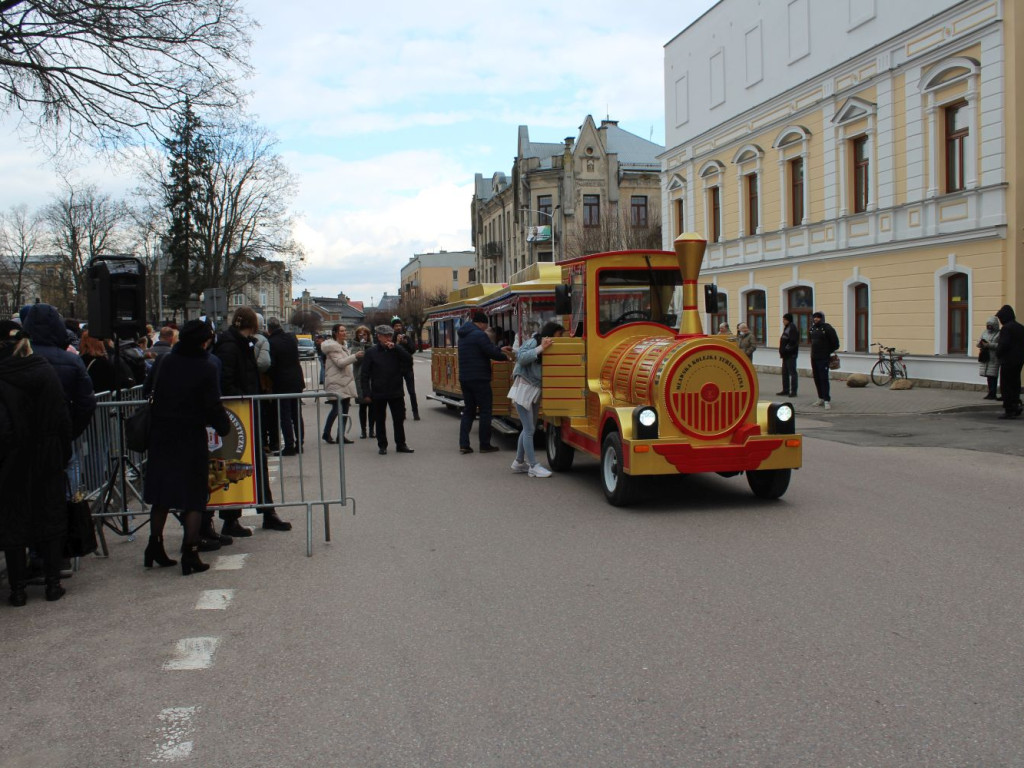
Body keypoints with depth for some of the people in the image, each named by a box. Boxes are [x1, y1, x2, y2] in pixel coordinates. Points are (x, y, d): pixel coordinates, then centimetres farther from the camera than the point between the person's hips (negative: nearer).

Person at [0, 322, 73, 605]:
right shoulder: (46, 370, -4)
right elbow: (64, 418, -2)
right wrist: (64, 456, 6)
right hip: (48, 460, 3)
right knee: (51, 516, 12)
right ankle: (52, 583, 15)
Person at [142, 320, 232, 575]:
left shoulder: (162, 362, 2)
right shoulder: (206, 368, -14)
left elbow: (147, 392, 9)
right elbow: (213, 406, -15)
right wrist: (224, 427, 2)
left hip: (161, 437, 5)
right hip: (192, 439, -5)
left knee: (161, 494, 16)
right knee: (194, 497, 4)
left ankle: (155, 548, 22)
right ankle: (190, 554, 3)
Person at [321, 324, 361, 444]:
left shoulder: (344, 345, 17)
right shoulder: (332, 347, -11)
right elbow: (340, 362, -23)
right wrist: (355, 356, -34)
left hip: (346, 381, 9)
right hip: (336, 382, -9)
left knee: (345, 410, 5)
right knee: (336, 409, -9)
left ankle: (341, 435, 9)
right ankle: (326, 433, 5)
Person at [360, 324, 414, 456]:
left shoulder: (397, 350, 4)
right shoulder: (371, 352, -3)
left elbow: (409, 360, -12)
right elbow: (364, 375, -3)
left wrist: (395, 347, -18)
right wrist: (366, 393, -9)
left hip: (396, 392, 2)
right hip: (378, 394, -2)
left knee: (399, 419, 6)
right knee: (380, 420, 7)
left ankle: (400, 444, 17)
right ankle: (382, 446, 18)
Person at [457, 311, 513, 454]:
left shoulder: (463, 335, 15)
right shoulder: (479, 335, -13)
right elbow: (491, 353, -14)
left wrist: (500, 349, 25)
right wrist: (505, 356, 5)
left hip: (465, 378, 8)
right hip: (479, 379, -8)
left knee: (468, 410, 12)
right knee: (485, 411, 1)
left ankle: (463, 444, 5)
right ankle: (485, 445, 3)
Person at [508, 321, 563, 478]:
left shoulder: (550, 348, 8)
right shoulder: (533, 343, -12)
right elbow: (521, 358, -28)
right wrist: (541, 348, -31)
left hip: (535, 393, 8)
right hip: (524, 390, -8)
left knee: (528, 428, 13)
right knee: (529, 429, -6)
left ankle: (519, 463, 25)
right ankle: (533, 467, -1)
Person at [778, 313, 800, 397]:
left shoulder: (793, 328, -13)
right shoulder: (787, 328, 18)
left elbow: (792, 341, -21)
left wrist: (785, 350, -18)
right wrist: (782, 351, 13)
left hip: (791, 355, -10)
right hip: (786, 355, 10)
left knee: (792, 372, -7)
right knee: (785, 372, 14)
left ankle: (793, 391, -5)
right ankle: (785, 390, 21)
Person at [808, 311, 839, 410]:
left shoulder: (827, 328, -10)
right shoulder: (812, 329, 9)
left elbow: (835, 343, -6)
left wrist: (828, 351, 2)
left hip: (823, 358, -7)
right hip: (814, 357, 7)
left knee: (824, 379, -11)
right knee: (817, 379, 12)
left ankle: (827, 400, -10)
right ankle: (821, 398, 23)